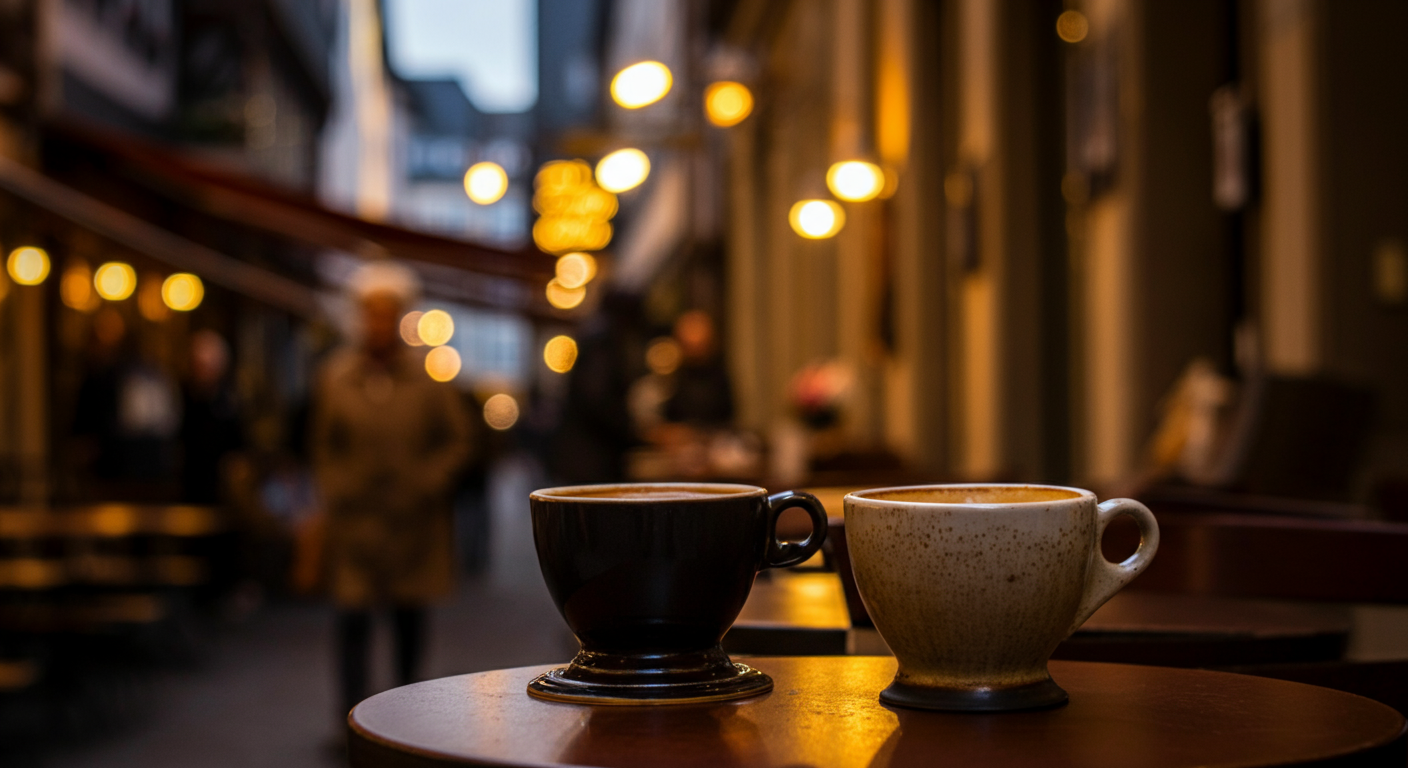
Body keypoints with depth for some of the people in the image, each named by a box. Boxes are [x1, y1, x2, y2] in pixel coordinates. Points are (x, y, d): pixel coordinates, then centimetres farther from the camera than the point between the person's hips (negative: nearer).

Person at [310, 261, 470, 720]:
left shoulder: (426, 377, 0)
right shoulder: (337, 376, 2)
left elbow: (457, 440, 5)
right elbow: (323, 446, 10)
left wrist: (425, 484, -5)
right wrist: (334, 492, 1)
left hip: (412, 516, 1)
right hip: (355, 518, -1)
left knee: (411, 613, 8)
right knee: (353, 614, -8)